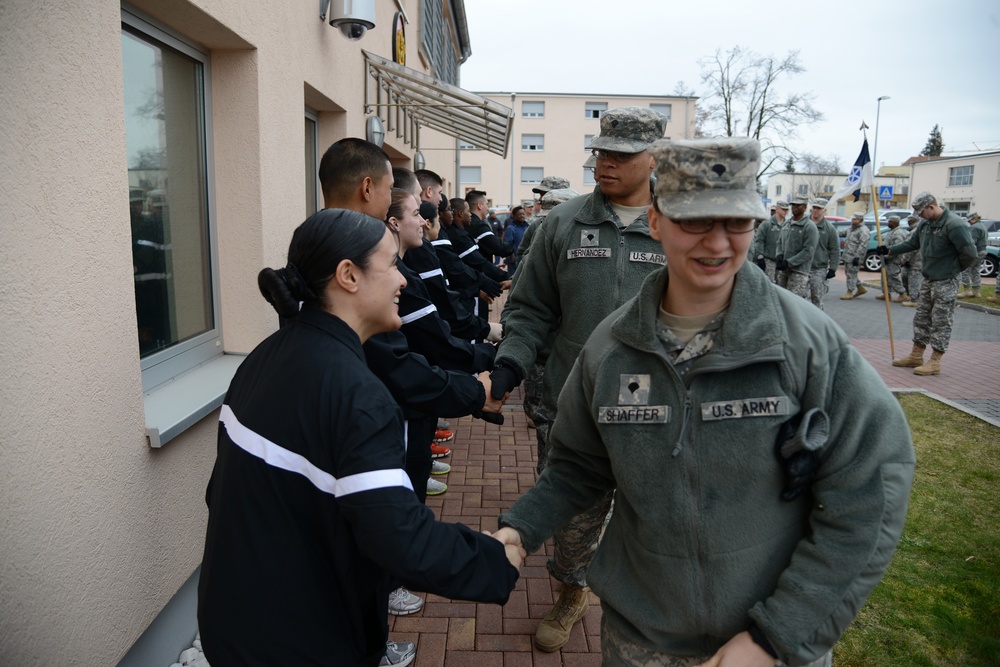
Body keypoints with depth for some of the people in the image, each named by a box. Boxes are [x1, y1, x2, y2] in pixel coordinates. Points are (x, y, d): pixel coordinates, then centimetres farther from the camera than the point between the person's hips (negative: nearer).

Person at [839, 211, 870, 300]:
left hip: (854, 257, -10)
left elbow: (863, 245, -21)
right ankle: (861, 288, 27)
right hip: (847, 255, 10)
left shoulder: (863, 231, -14)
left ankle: (849, 293, 1)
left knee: (851, 274, -6)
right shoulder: (851, 228, 15)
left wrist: (857, 257, -25)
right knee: (848, 272, 15)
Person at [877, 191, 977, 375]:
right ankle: (916, 356, 24)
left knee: (941, 322, -2)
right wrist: (890, 250, 5)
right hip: (928, 279, 9)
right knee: (921, 318, 14)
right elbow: (912, 243, 17)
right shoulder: (926, 224, 5)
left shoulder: (954, 225, -22)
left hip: (945, 282, -9)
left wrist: (955, 269, -5)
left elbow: (970, 253, -21)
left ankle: (935, 362, 3)